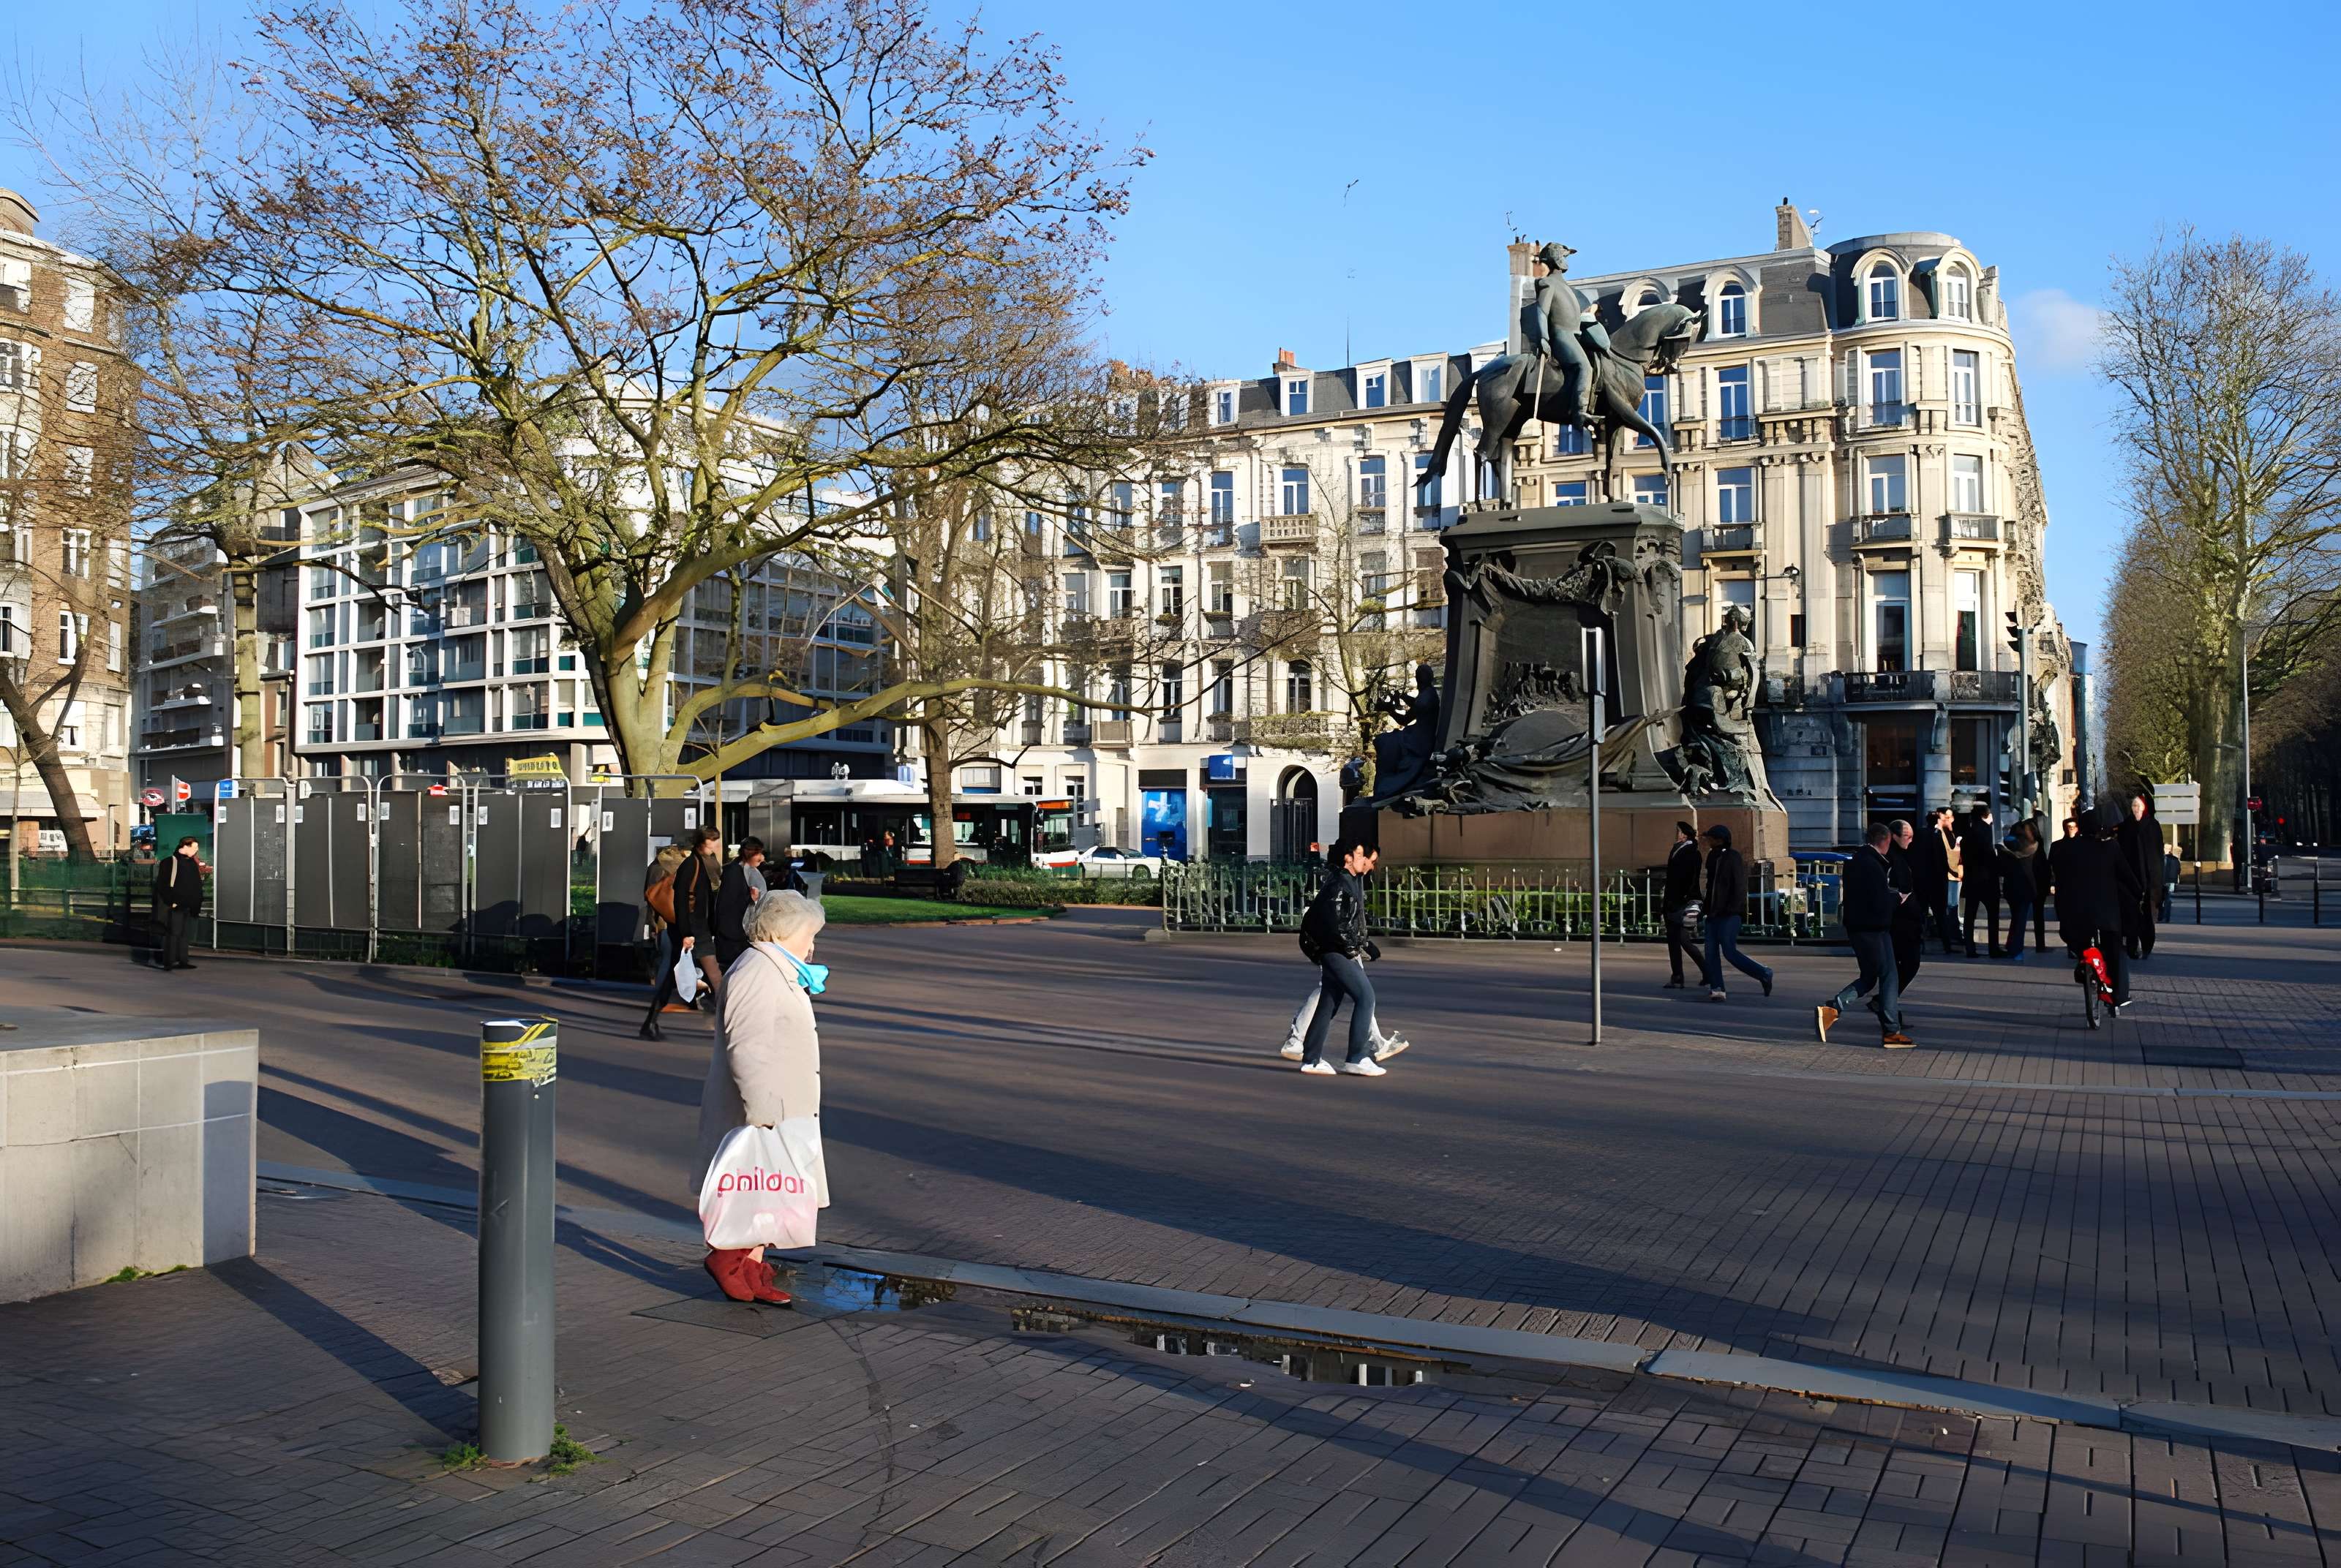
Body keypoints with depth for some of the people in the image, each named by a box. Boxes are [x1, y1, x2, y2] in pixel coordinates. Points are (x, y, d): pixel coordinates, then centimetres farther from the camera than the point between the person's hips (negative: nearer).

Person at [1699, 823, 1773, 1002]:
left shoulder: (1733, 858, -9)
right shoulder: (1713, 858, 16)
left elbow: (1740, 885, -15)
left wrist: (1732, 909, -21)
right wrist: (1705, 909, 18)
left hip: (1728, 915, -9)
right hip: (1714, 913, 9)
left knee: (1729, 952, -8)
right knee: (1711, 952, 1)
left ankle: (1764, 975, 8)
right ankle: (1716, 989, 3)